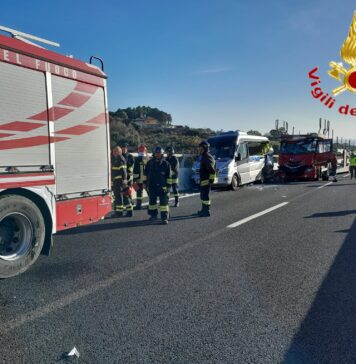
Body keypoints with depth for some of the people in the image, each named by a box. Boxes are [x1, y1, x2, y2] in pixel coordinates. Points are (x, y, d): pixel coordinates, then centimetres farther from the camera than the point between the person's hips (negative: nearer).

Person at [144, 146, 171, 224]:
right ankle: (153, 215, 30)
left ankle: (164, 217, -6)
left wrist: (168, 185, -2)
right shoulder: (150, 162, 6)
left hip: (162, 186, -3)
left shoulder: (165, 163, -1)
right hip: (151, 186, 3)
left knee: (164, 201, -7)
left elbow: (168, 176, 1)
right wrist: (144, 182, 11)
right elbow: (145, 173, 14)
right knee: (152, 200, 14)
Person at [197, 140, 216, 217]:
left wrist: (211, 179, -21)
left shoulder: (206, 157, -17)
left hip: (206, 180, -11)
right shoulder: (204, 156, 16)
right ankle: (204, 210, 29)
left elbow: (212, 170, -24)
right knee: (203, 195, 18)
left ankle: (206, 211, -1)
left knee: (205, 195, -6)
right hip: (203, 180, 11)